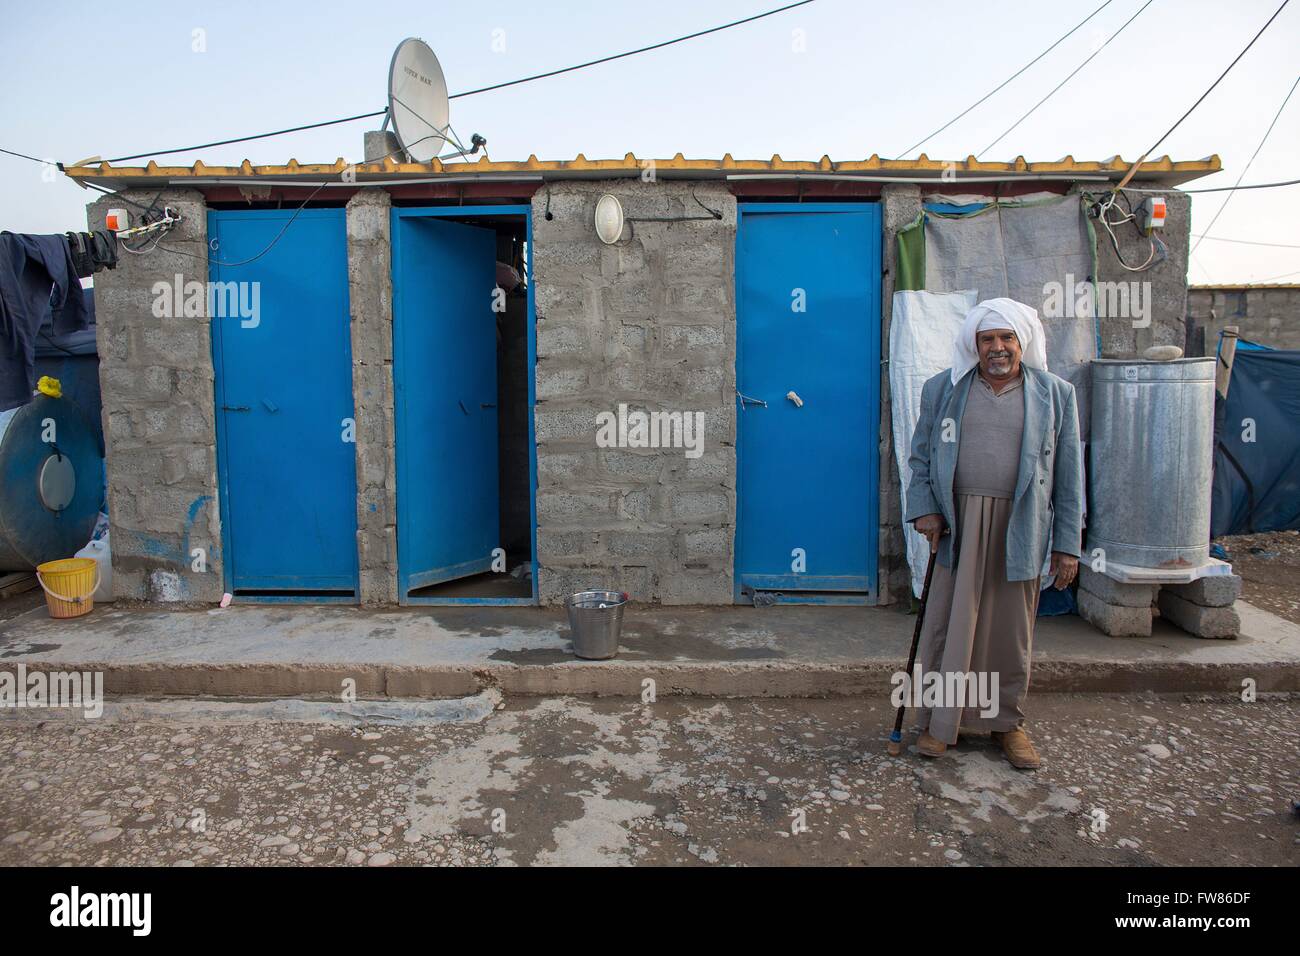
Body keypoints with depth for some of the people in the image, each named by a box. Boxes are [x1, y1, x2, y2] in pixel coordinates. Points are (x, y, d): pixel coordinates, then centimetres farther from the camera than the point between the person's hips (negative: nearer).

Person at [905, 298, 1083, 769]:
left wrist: (1067, 544, 2)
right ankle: (938, 721, 17)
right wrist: (925, 509, -3)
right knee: (947, 624, 4)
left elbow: (1068, 474, 5)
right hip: (957, 525, 0)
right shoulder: (942, 389, 6)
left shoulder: (1056, 394, 5)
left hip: (1019, 529, 0)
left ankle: (1008, 722, 27)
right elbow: (920, 456, 10)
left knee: (1011, 629, 10)